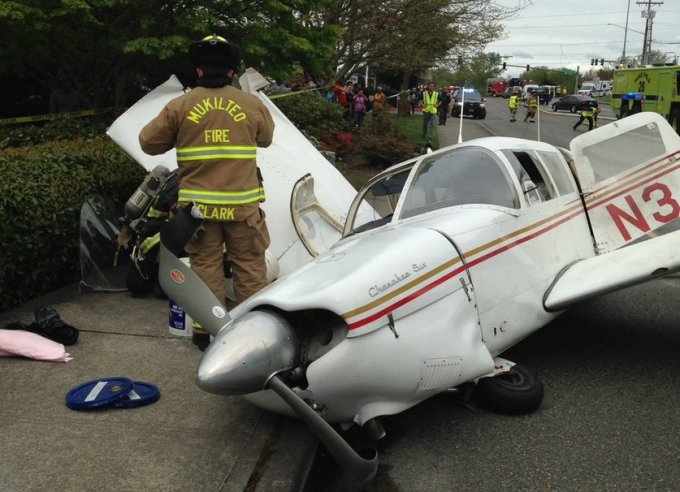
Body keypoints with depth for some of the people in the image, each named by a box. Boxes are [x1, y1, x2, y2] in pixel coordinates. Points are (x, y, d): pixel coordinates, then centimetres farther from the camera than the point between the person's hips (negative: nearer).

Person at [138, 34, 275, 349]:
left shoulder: (179, 107, -4)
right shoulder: (253, 105, -3)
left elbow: (149, 142, 4)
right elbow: (266, 139, 14)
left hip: (198, 204, 1)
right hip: (242, 204, 0)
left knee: (205, 265, 12)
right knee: (250, 267, 12)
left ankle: (207, 331, 18)